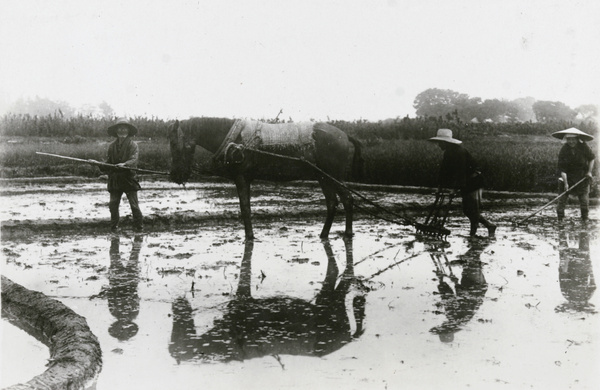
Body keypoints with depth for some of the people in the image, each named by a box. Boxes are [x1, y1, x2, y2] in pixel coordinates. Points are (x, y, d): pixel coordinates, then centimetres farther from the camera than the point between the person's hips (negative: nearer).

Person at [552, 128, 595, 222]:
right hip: (568, 176, 0)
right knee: (563, 196, -6)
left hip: (583, 176, 0)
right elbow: (562, 169, -16)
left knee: (584, 197, -1)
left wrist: (589, 171, -6)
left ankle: (585, 220, 11)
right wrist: (566, 183, -23)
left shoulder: (584, 147, -13)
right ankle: (560, 219, 1)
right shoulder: (563, 150, -16)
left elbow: (592, 158, 5)